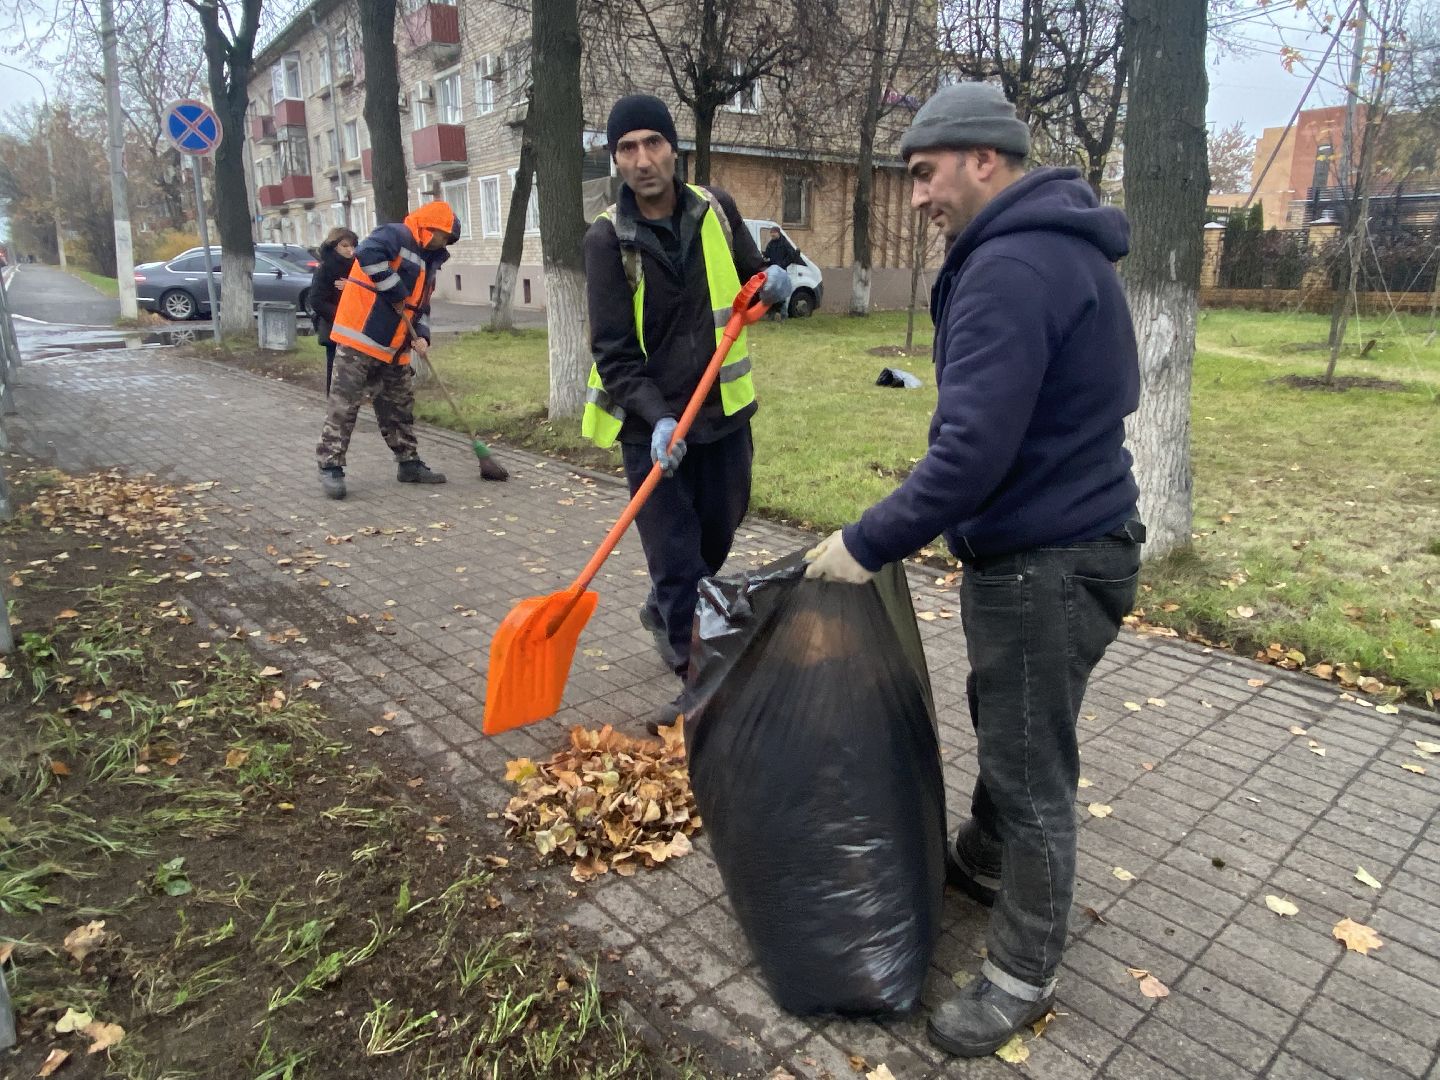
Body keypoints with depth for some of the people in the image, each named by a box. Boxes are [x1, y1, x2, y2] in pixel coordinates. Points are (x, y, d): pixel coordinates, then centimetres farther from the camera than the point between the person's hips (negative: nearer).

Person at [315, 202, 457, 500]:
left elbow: (421, 305, 20)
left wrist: (421, 336, 2)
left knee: (400, 405, 14)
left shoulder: (427, 261, 18)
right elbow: (367, 253, -29)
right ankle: (330, 466, -2)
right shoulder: (397, 235, -9)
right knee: (344, 403, -6)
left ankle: (408, 463, 24)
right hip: (361, 337, -9)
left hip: (393, 347, 9)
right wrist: (396, 293, -22)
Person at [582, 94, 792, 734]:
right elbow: (615, 353, -14)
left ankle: (663, 614, 46)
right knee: (676, 560, -4)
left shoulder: (715, 210, 1)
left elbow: (751, 280, 17)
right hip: (653, 424, -4)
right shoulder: (607, 239, -10)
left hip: (725, 414, 4)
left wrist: (772, 287, -7)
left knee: (717, 542, 17)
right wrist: (658, 418, -30)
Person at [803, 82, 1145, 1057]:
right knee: (1004, 720, 26)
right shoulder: (1060, 245, 12)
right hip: (1068, 539, 10)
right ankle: (983, 862, 49)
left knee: (1032, 767, 4)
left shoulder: (1010, 267, -23)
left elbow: (972, 453, -30)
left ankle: (1024, 978, 24)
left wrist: (869, 545, -19)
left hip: (1045, 565, -10)